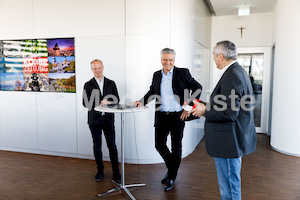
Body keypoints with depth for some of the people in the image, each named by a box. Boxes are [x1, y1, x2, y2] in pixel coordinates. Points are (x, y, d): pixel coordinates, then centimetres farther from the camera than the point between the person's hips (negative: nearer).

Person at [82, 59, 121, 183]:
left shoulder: (111, 83, 7)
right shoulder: (88, 85, 3)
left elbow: (117, 99, 5)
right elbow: (85, 103, -5)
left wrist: (107, 102, -16)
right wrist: (99, 103, -21)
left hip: (108, 119, 0)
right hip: (94, 120, 0)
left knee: (112, 146, 0)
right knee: (97, 146, 9)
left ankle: (116, 172, 10)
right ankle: (100, 170, 25)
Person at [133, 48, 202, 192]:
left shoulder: (183, 73, -5)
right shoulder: (156, 75, 8)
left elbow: (197, 88, -3)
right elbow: (152, 92, 20)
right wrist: (142, 102, 4)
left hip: (177, 116, -4)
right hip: (161, 116, 4)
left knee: (176, 147, 7)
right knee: (159, 145, 10)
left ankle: (172, 177, 27)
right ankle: (171, 168, 37)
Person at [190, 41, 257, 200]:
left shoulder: (231, 76, -21)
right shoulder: (238, 71, 12)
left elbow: (230, 113, -26)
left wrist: (205, 111, -13)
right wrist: (209, 107, 11)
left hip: (228, 143, -11)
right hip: (236, 139, 11)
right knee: (232, 185, 26)